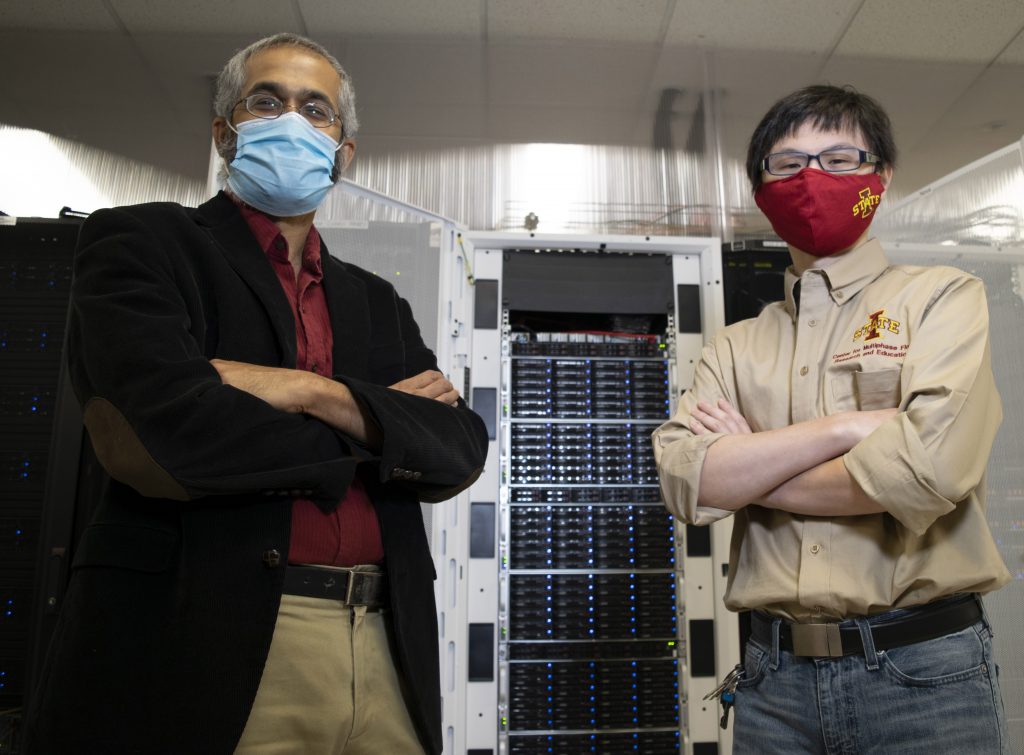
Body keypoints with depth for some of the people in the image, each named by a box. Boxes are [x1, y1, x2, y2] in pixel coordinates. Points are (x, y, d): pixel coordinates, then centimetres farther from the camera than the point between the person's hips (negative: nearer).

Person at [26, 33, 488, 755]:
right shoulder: (139, 242, 1)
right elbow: (172, 426, -17)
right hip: (201, 649, -4)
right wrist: (382, 417, -5)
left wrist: (314, 394, -13)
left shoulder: (380, 304, 14)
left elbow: (462, 450, 2)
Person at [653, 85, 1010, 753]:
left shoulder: (942, 298, -1)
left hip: (923, 672, -2)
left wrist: (747, 473, -7)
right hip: (774, 675, 3)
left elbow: (930, 470, -18)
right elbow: (682, 481, -8)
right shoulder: (735, 348, 7)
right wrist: (850, 427, -16)